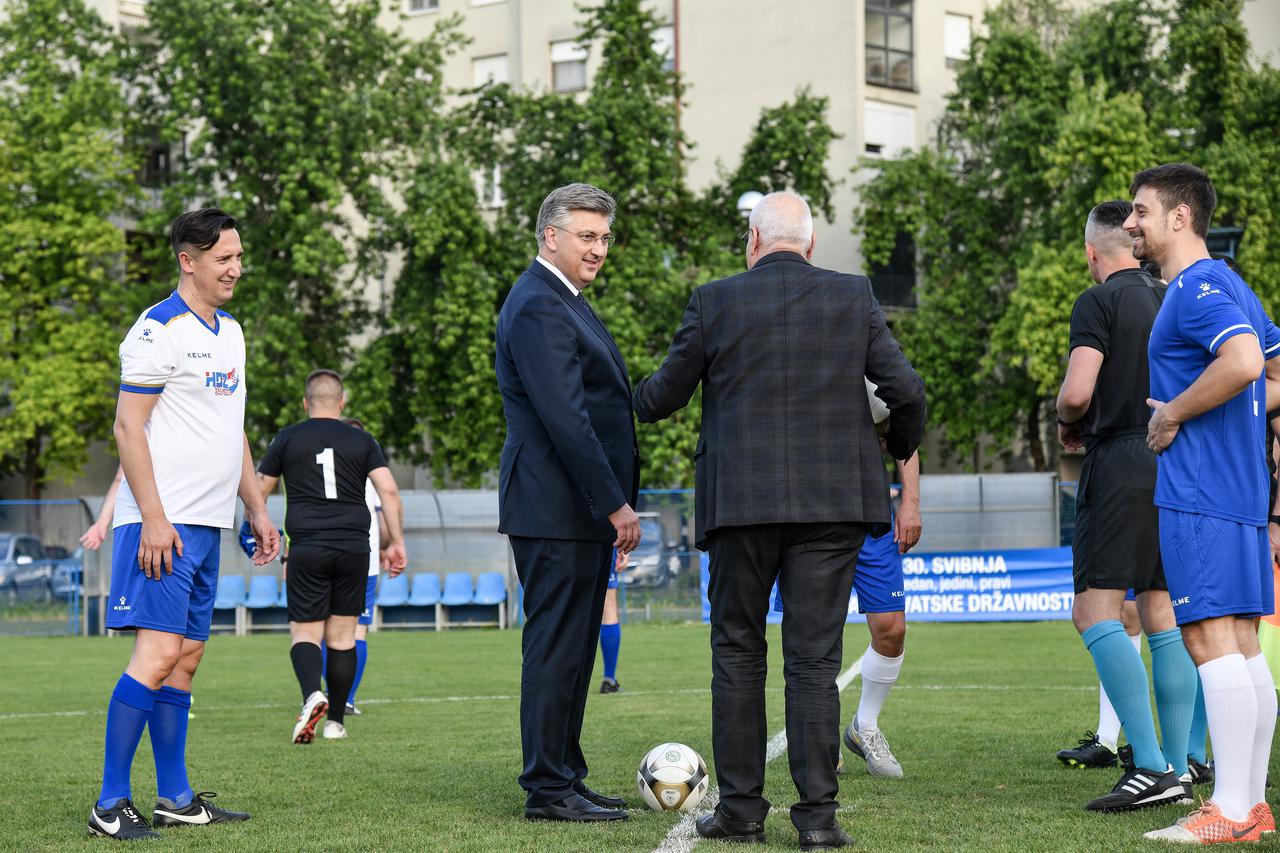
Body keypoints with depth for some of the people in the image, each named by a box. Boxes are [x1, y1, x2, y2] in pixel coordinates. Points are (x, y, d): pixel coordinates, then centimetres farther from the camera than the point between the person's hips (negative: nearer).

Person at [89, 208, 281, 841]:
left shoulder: (230, 332, 17)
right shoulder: (159, 330, -10)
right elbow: (128, 428, -13)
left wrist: (256, 509, 21)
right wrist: (153, 518, -19)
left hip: (207, 525, 9)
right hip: (163, 523, -9)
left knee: (186, 658, 10)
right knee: (158, 652, -14)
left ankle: (175, 798, 14)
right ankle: (110, 804, -11)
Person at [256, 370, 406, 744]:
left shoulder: (288, 439, 6)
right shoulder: (362, 441, 7)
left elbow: (258, 492, 10)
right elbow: (389, 490, -2)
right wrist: (396, 542, 3)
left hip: (307, 549, -1)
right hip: (354, 548, 2)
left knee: (305, 632, 1)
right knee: (342, 635, 9)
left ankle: (313, 694, -28)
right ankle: (336, 720, 12)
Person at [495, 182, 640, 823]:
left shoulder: (564, 302, 19)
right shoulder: (538, 307, -15)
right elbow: (564, 419, -21)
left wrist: (614, 502, 20)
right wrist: (615, 505, -20)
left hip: (581, 509, 11)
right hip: (556, 507, -11)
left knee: (572, 645, 13)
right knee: (556, 645, -6)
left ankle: (563, 778, 19)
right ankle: (547, 789, -2)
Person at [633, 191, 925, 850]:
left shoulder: (714, 302, 0)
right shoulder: (854, 297, 2)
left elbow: (664, 394, 7)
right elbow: (905, 390, -1)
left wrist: (633, 403, 31)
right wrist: (903, 445, 20)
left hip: (740, 501, -1)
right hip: (832, 502, 1)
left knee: (737, 653, 11)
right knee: (814, 659, 2)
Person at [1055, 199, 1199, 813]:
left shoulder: (1099, 302, -7)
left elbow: (1078, 392, -17)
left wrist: (1067, 425, 3)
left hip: (1120, 463, -7)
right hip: (1177, 463, 7)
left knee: (1096, 613, -8)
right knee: (1163, 616, 9)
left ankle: (1149, 767, -18)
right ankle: (1177, 769, 7)